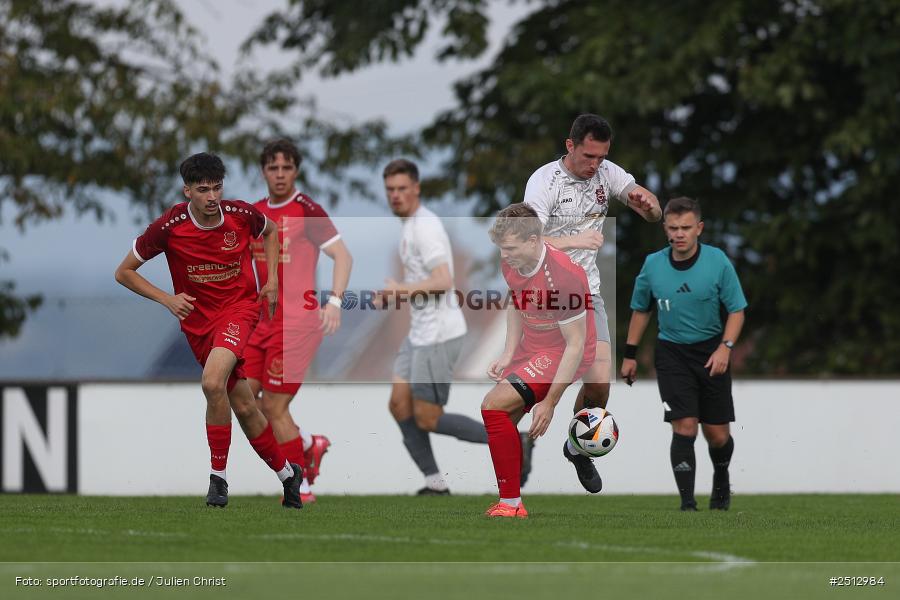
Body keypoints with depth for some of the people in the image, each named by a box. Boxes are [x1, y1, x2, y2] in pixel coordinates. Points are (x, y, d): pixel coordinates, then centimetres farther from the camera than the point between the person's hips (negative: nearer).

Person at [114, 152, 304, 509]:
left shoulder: (241, 215, -10)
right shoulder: (169, 227, -14)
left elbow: (270, 231, 16)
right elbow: (124, 272, -4)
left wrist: (271, 280, 5)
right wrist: (167, 299, -15)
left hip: (239, 308, -2)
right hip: (197, 321, 2)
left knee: (212, 383, -28)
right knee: (243, 406, 6)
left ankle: (218, 476, -16)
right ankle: (287, 474, 27)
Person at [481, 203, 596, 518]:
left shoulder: (563, 276, -29)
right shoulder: (511, 262, -5)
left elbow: (576, 346, -24)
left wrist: (550, 402, -23)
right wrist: (508, 355, 5)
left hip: (561, 355, -9)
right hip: (530, 348, 9)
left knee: (494, 406, -21)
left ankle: (511, 504, -16)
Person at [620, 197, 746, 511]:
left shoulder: (718, 262, -11)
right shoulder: (653, 265, -5)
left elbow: (737, 309, -4)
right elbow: (641, 310, 11)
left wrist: (725, 347, -18)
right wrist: (630, 354, 11)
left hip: (710, 352, 0)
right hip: (671, 352, 0)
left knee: (717, 434, 5)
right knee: (684, 427, -15)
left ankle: (721, 478, 37)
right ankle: (687, 502, -13)